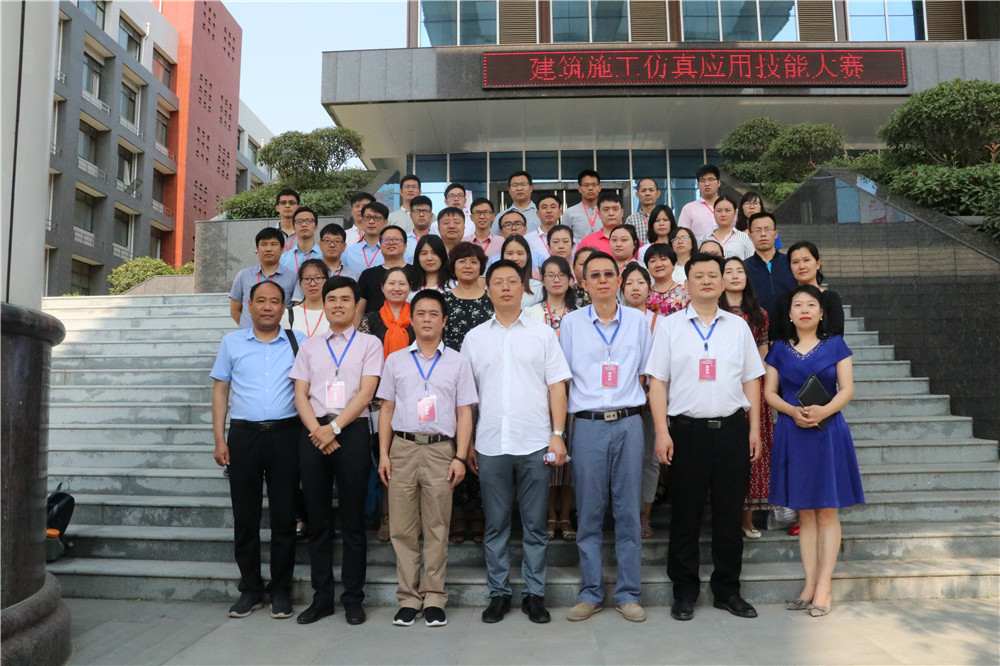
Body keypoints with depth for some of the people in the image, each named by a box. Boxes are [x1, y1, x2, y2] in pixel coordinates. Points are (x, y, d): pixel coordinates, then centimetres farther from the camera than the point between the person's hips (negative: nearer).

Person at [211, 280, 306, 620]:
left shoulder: (299, 342, 7)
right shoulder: (232, 342, 10)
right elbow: (220, 390, 10)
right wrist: (219, 439, 3)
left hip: (286, 435, -1)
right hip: (244, 435, 1)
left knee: (284, 515, 4)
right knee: (244, 516, 7)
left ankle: (281, 590, 16)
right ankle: (250, 589, 20)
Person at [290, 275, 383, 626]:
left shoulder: (369, 344, 6)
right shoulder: (309, 346, 16)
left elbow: (366, 392, -4)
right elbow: (300, 394, 9)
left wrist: (334, 427, -13)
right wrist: (316, 430, -7)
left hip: (352, 430, -3)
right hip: (313, 433, 3)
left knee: (352, 518, 2)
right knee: (318, 518, 7)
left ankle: (353, 598, 12)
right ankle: (321, 597, 17)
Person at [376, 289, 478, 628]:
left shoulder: (457, 362, 9)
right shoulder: (396, 360, 13)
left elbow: (464, 413, 6)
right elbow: (387, 409, 12)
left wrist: (460, 457, -3)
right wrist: (383, 453, 4)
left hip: (441, 450, -1)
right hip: (403, 448, 1)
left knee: (437, 529, 2)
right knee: (403, 529, 3)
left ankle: (433, 598, 12)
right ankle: (408, 597, 14)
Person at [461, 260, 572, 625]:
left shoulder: (542, 333, 7)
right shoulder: (474, 338, 10)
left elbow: (557, 387, 4)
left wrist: (558, 434, -5)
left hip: (535, 443, -1)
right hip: (490, 444, 1)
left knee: (535, 524, 6)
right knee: (495, 524, 8)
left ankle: (534, 594, 19)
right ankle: (498, 593, 21)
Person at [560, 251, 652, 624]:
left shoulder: (638, 321, 9)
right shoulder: (571, 323, 6)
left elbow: (647, 373, 15)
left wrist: (628, 399, 3)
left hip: (628, 423, 1)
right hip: (588, 424, 0)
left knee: (628, 511, 4)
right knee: (589, 512, 4)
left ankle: (628, 593, 16)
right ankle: (590, 593, 16)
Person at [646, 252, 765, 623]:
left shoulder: (738, 326, 12)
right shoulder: (669, 327, 4)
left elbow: (751, 380, 13)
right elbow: (657, 381, 0)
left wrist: (754, 429, 5)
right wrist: (661, 432, -8)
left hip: (732, 429, 2)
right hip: (687, 429, -2)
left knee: (730, 512, 8)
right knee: (685, 513, 4)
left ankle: (727, 590, 22)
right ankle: (684, 592, 17)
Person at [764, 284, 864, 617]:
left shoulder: (835, 345, 5)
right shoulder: (779, 349, 9)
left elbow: (847, 389, -1)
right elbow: (769, 392, 5)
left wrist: (824, 410, -18)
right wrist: (794, 411, -13)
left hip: (828, 431, -1)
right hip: (792, 433, 2)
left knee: (827, 511, 0)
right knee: (805, 512, 6)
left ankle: (824, 587, 5)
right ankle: (810, 584, 13)